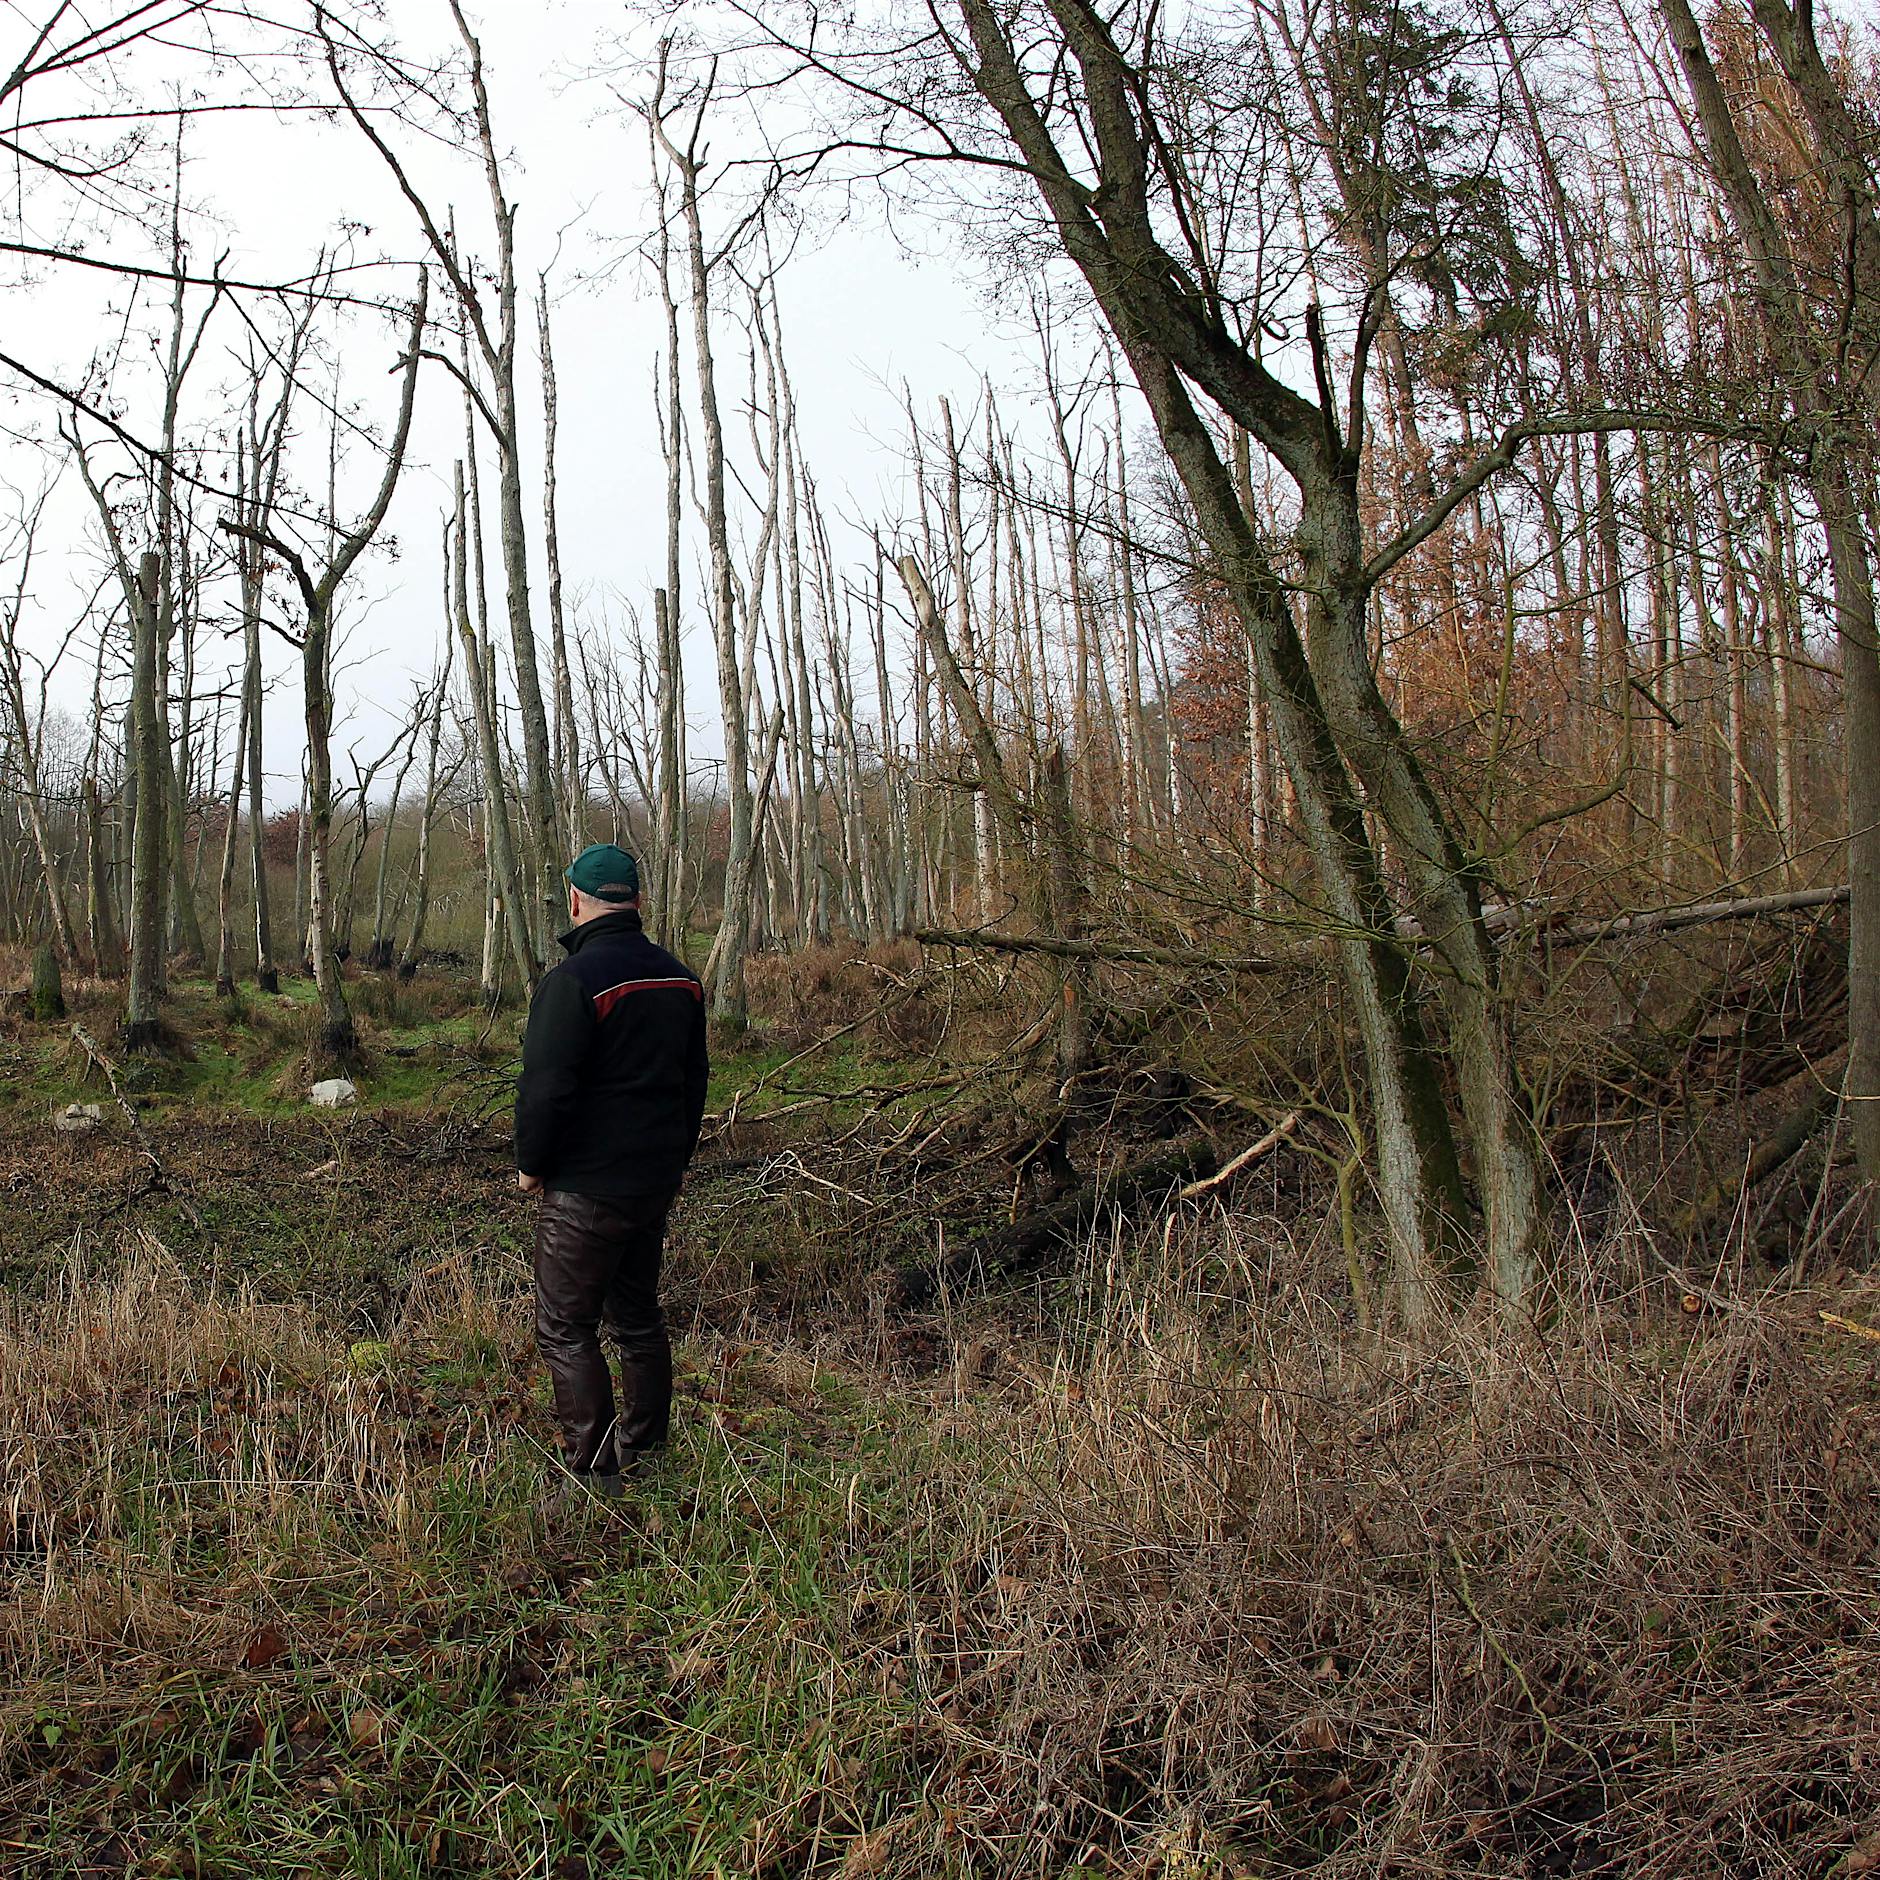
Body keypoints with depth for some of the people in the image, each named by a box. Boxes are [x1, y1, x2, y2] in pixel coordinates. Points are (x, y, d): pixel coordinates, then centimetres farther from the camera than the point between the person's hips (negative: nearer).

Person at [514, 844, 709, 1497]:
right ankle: (644, 1450, 27)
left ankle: (592, 1472, 3)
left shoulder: (572, 981, -18)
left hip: (585, 1191, -8)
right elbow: (695, 1079, 17)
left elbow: (545, 1089, -19)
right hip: (656, 1184, 8)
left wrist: (530, 1166, -3)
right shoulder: (679, 978, 8)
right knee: (638, 1315, 18)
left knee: (565, 1331, 1)